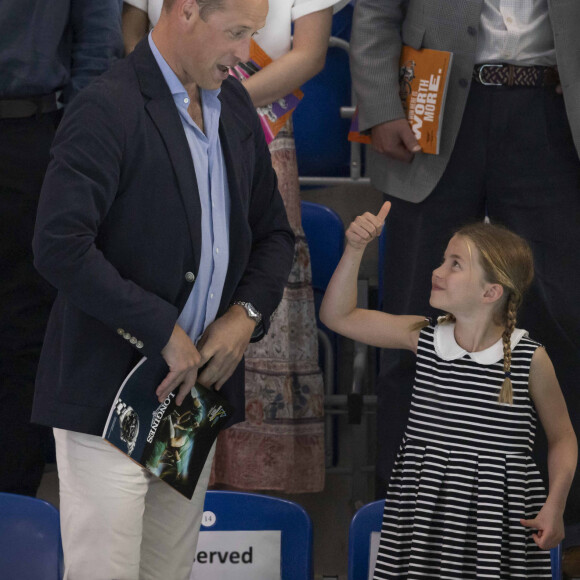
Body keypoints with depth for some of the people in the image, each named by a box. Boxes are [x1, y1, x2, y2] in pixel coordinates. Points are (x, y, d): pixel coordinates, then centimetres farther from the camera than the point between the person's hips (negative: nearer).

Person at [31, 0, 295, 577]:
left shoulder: (234, 107, 12)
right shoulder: (107, 109, -14)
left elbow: (273, 232, 21)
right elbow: (59, 246, -23)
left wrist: (247, 313, 1)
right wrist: (163, 330, -19)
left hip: (195, 389, 8)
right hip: (110, 396, -7)